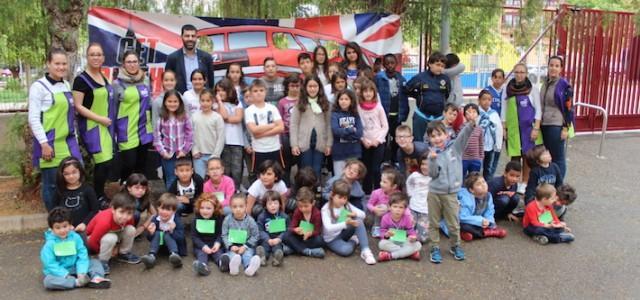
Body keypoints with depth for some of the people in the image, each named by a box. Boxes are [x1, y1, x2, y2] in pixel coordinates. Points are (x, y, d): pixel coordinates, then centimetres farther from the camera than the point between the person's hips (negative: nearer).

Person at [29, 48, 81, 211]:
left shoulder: (66, 85, 11)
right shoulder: (39, 86, -9)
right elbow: (33, 119, -12)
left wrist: (74, 138, 17)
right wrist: (44, 144, -16)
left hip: (68, 141, 6)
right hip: (50, 143, -6)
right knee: (52, 183, 1)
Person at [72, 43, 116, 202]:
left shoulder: (104, 77, 12)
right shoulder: (81, 79, -10)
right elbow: (78, 106, -15)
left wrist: (109, 120, 12)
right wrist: (100, 119, -18)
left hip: (105, 126, 7)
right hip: (91, 126, -7)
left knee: (104, 162, 9)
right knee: (104, 162, -11)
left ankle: (99, 195, 21)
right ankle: (98, 198, 4)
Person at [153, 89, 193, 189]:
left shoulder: (185, 118, -4)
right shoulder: (161, 119, -3)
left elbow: (190, 136, -4)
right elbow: (157, 137, -2)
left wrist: (185, 150, -8)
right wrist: (162, 151, -9)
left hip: (181, 154, 0)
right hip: (168, 155, 0)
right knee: (170, 181, 8)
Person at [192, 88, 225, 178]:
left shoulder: (217, 117, -5)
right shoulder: (194, 116, 3)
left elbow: (220, 138, -6)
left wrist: (215, 155, -8)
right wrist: (194, 151, -1)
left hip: (212, 155, -2)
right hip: (198, 155, 2)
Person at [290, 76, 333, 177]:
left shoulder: (325, 104, 8)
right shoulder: (299, 104, 2)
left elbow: (329, 125, 6)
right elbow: (293, 125, -1)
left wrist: (329, 144, 1)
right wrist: (294, 144, -8)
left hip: (320, 143, 2)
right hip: (304, 143, -1)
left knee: (317, 172, 5)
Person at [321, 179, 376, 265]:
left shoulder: (347, 205, -3)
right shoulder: (326, 209, -19)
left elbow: (363, 214, -3)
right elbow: (328, 228, -33)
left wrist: (355, 214, -28)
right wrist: (345, 223, -46)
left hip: (344, 233, 5)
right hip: (332, 238, -5)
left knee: (359, 220, -22)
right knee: (347, 250, -35)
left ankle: (365, 250, -23)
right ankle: (354, 241, 0)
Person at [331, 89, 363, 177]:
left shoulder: (355, 115, 5)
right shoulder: (334, 114, -5)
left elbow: (359, 133, -6)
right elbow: (336, 131, -19)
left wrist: (343, 132, -13)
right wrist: (351, 130, -10)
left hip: (354, 152, 3)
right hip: (339, 153, -3)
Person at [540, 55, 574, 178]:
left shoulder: (564, 85, -9)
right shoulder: (545, 83, 11)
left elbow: (569, 108, -11)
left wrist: (566, 128, -14)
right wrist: (538, 124, 17)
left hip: (556, 126, -7)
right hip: (544, 125, 7)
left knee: (557, 157, 0)